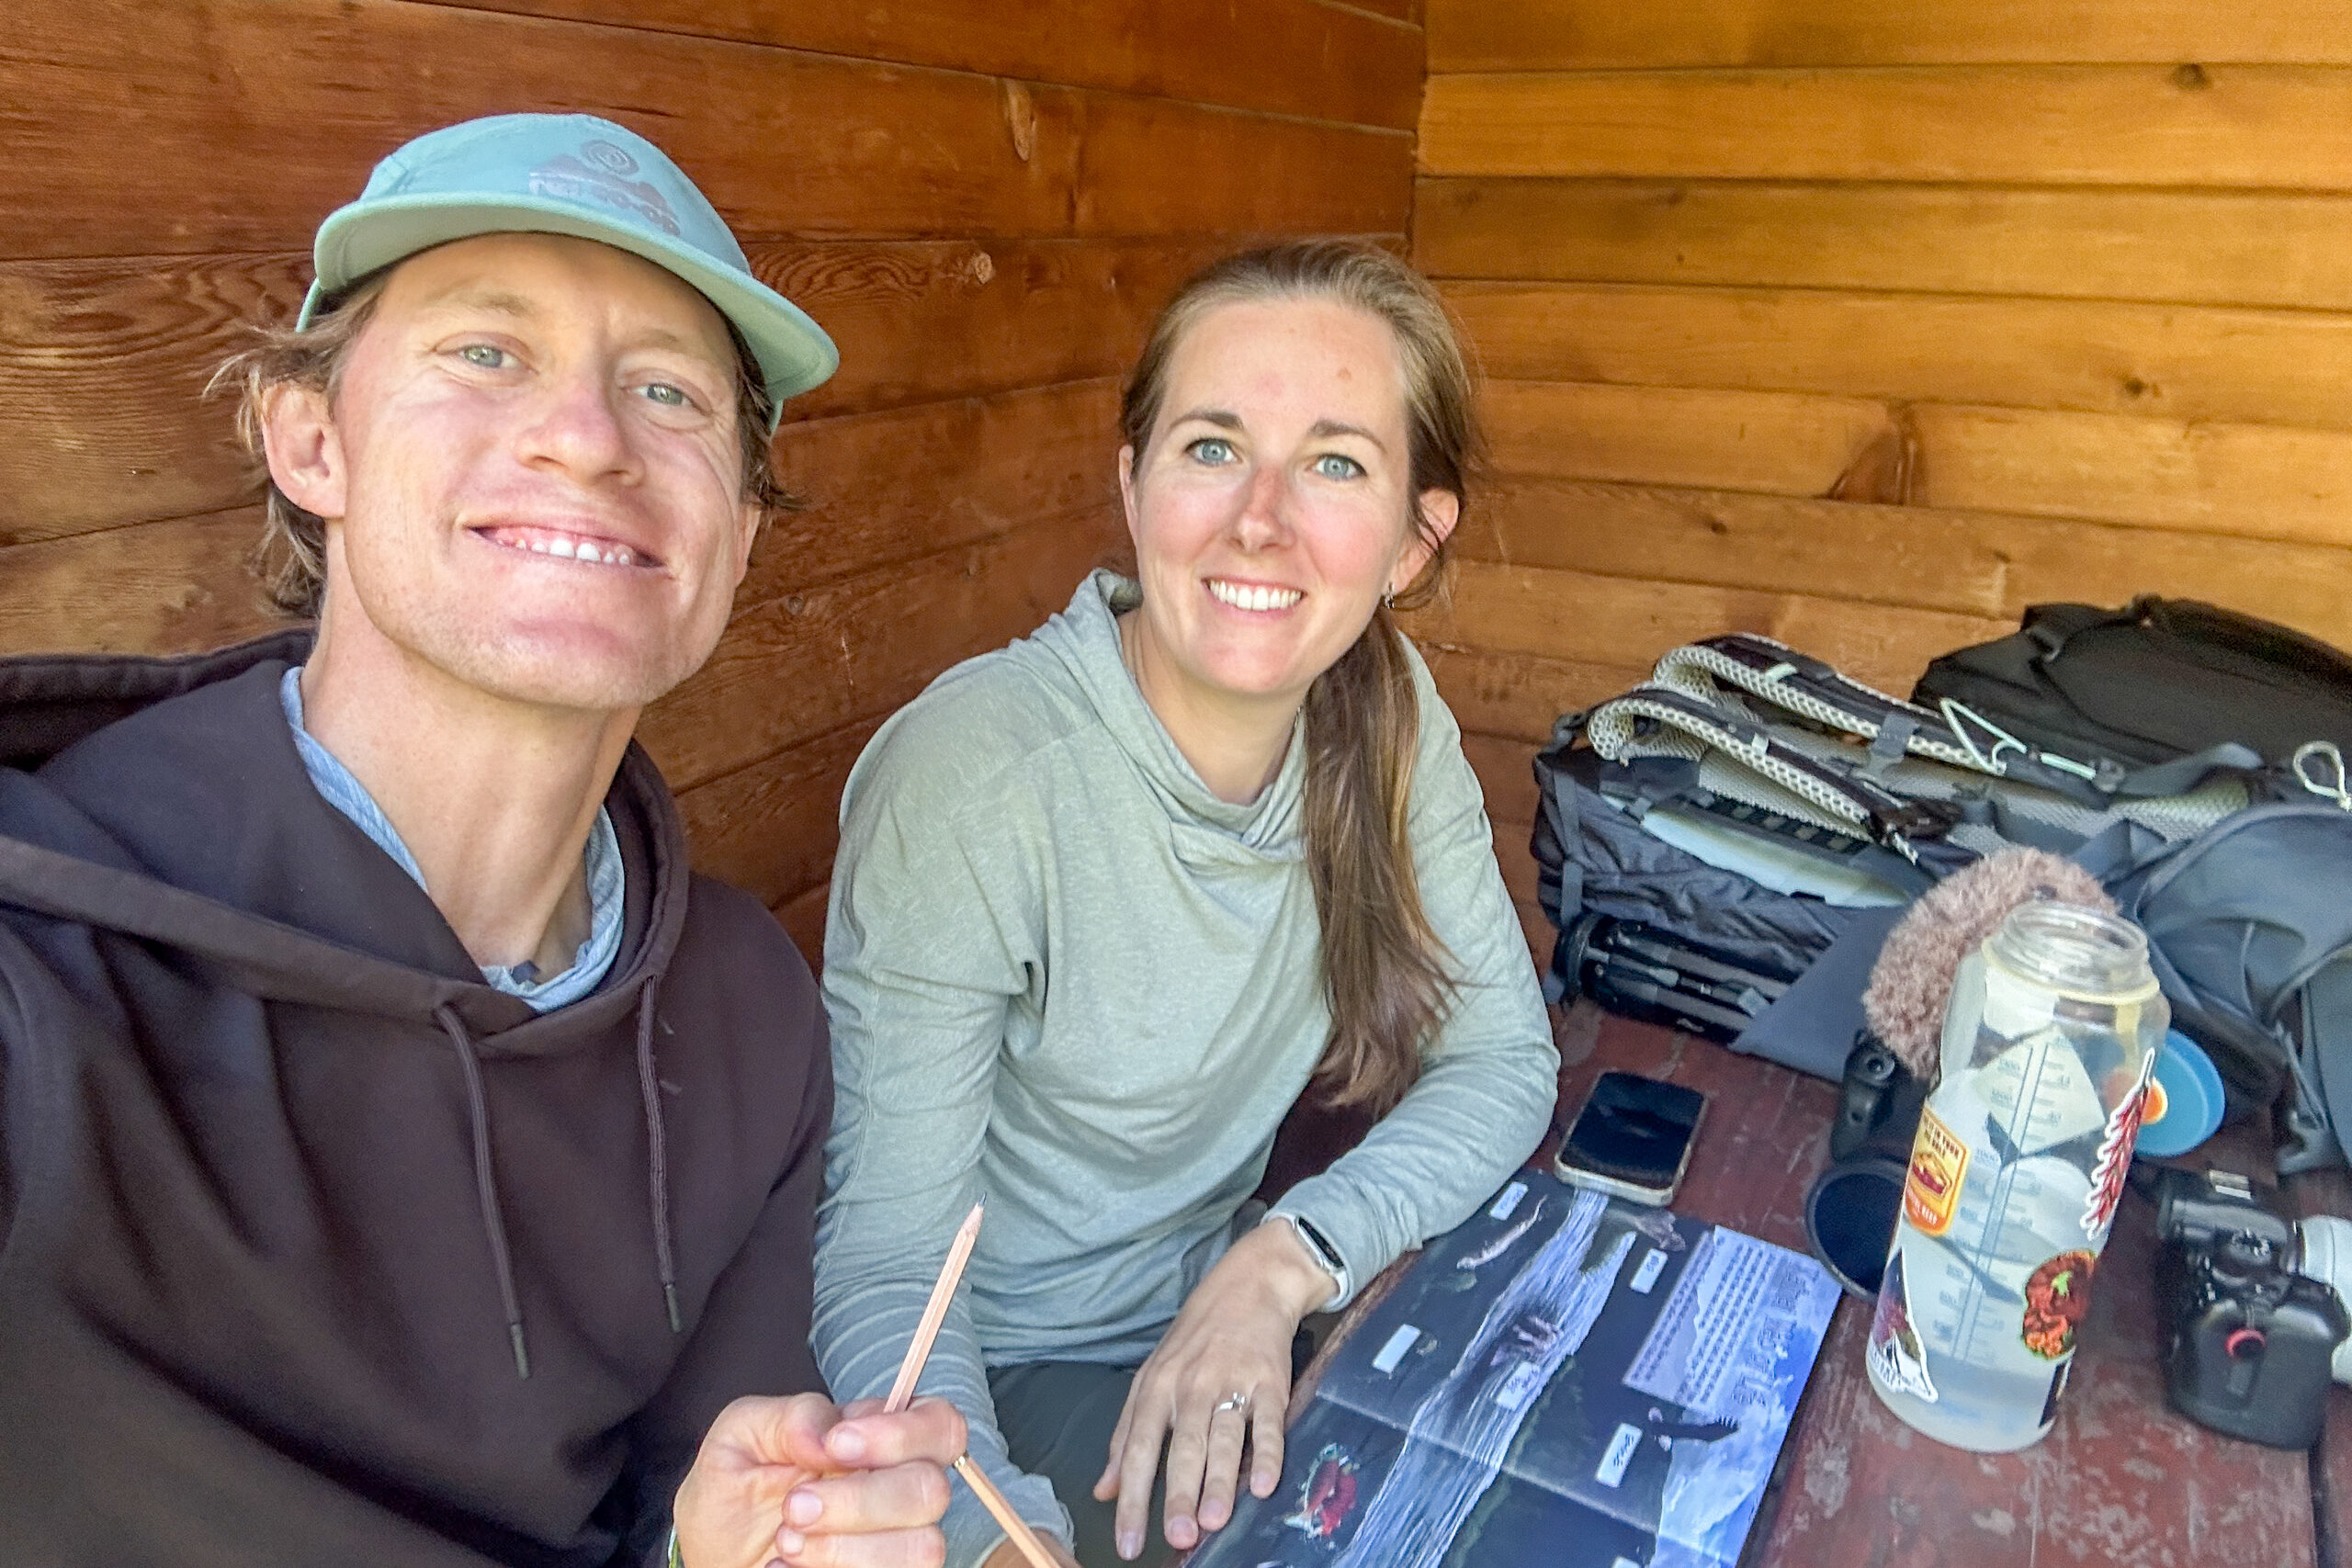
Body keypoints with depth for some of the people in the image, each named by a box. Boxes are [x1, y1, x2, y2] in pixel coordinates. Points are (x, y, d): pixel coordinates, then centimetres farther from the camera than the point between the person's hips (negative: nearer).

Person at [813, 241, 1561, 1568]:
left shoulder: (1387, 715, -10)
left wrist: (1281, 1261, -22)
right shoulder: (967, 778, -27)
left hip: (1217, 1304, 5)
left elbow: (1504, 1057, -6)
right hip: (1002, 1374, -4)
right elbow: (883, 1277, -24)